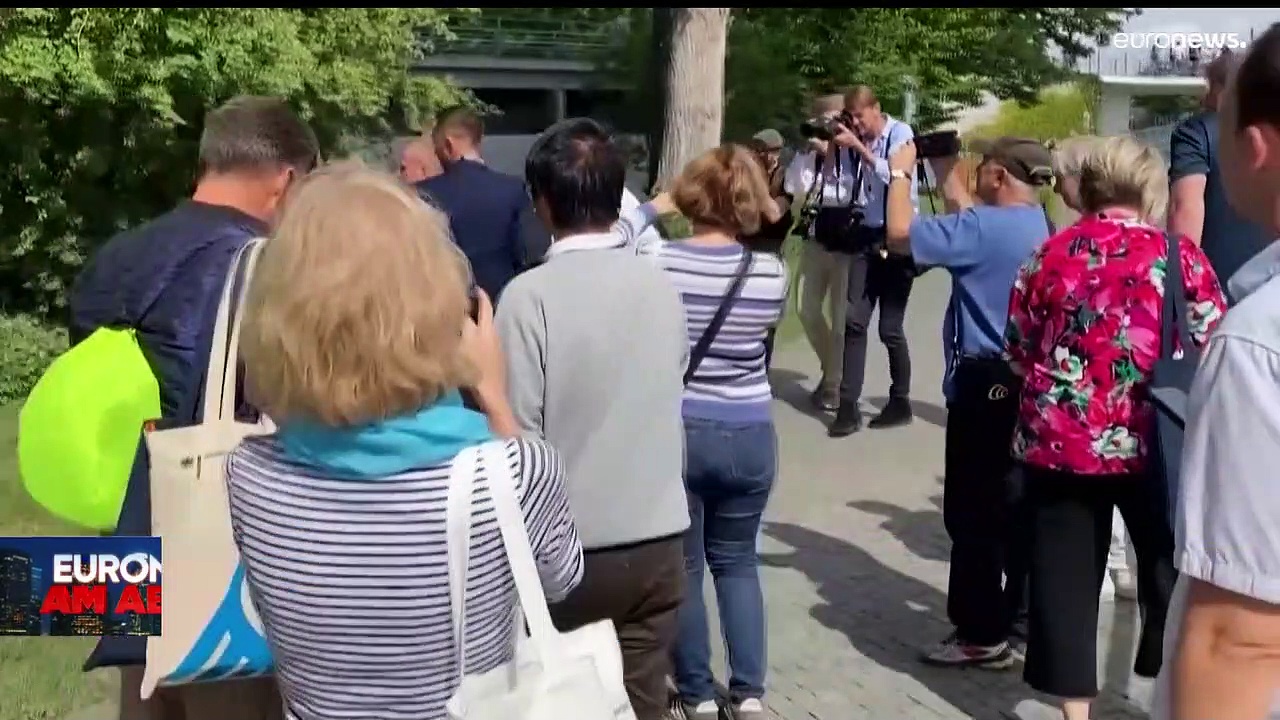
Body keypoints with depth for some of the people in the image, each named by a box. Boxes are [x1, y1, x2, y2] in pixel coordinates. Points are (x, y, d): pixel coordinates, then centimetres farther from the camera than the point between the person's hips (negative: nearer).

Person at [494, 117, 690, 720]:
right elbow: (670, 389, 7)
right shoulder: (660, 286, -1)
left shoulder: (530, 295, -15)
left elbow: (520, 431, -14)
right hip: (658, 539, 4)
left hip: (571, 548, -4)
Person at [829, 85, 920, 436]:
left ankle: (900, 403, 15)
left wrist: (859, 147, -21)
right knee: (854, 321, -3)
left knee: (890, 327, -1)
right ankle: (848, 406, -1)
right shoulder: (859, 141, 7)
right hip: (867, 236, 5)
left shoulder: (900, 133, -4)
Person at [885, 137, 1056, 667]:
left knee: (973, 510, -3)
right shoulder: (1034, 225, 10)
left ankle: (982, 634, 2)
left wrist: (901, 172, -9)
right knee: (1011, 503, 17)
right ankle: (1015, 616, 27)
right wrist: (944, 168, 23)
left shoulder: (987, 227, -19)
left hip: (984, 381, -10)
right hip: (1021, 377, 10)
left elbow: (900, 235, -23)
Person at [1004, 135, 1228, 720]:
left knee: (1063, 576, 9)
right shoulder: (1179, 256, -4)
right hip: (1149, 442, -1)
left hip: (1058, 438, 1)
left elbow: (1017, 350, 7)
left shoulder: (1049, 255, 0)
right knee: (1169, 569, 18)